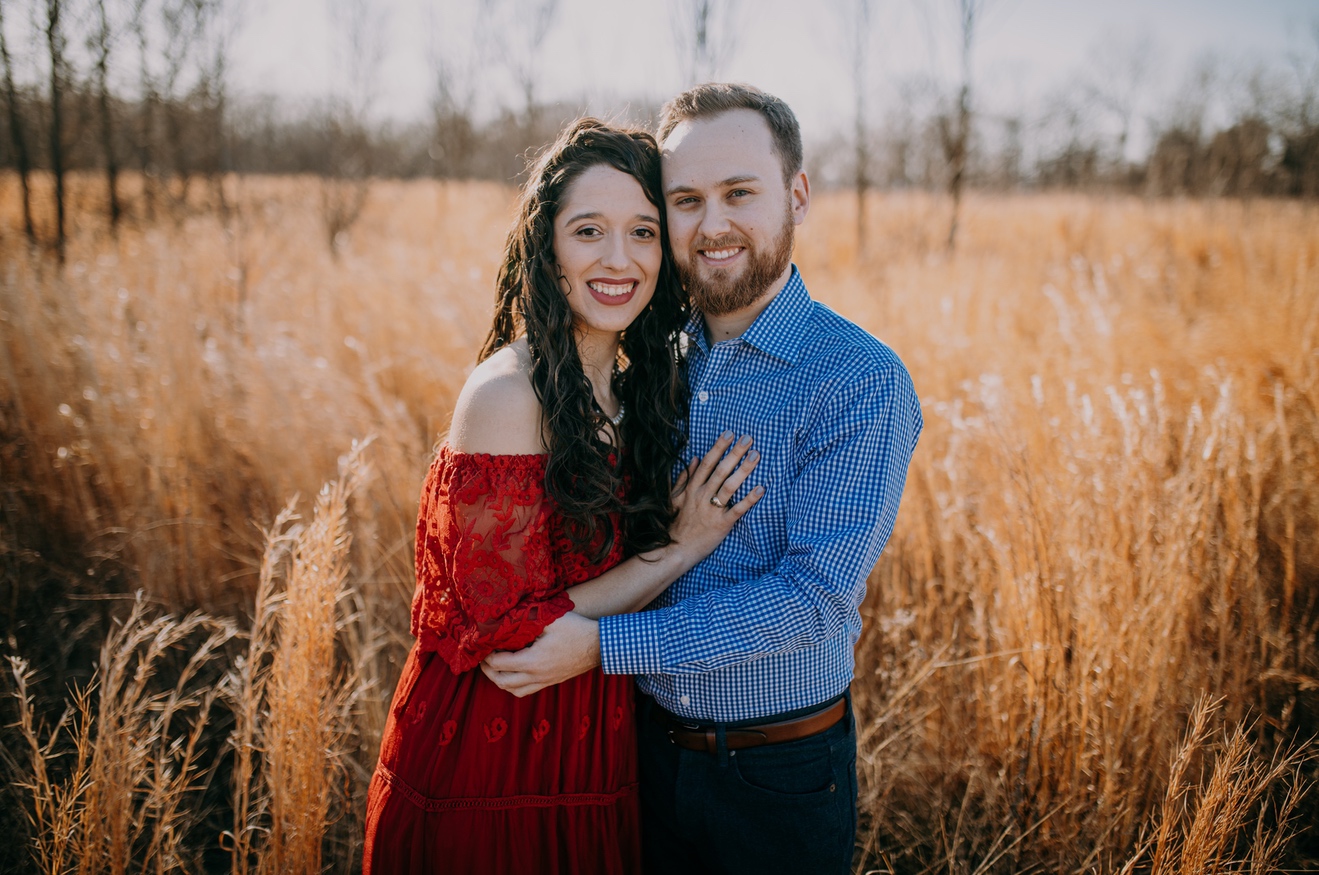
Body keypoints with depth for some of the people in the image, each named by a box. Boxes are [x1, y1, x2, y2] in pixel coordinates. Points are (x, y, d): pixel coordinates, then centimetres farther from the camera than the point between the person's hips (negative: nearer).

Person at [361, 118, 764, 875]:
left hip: (595, 755, 7)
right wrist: (683, 548, -17)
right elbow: (511, 633, -21)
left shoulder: (637, 385, 2)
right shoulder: (508, 394, -21)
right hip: (496, 768, -7)